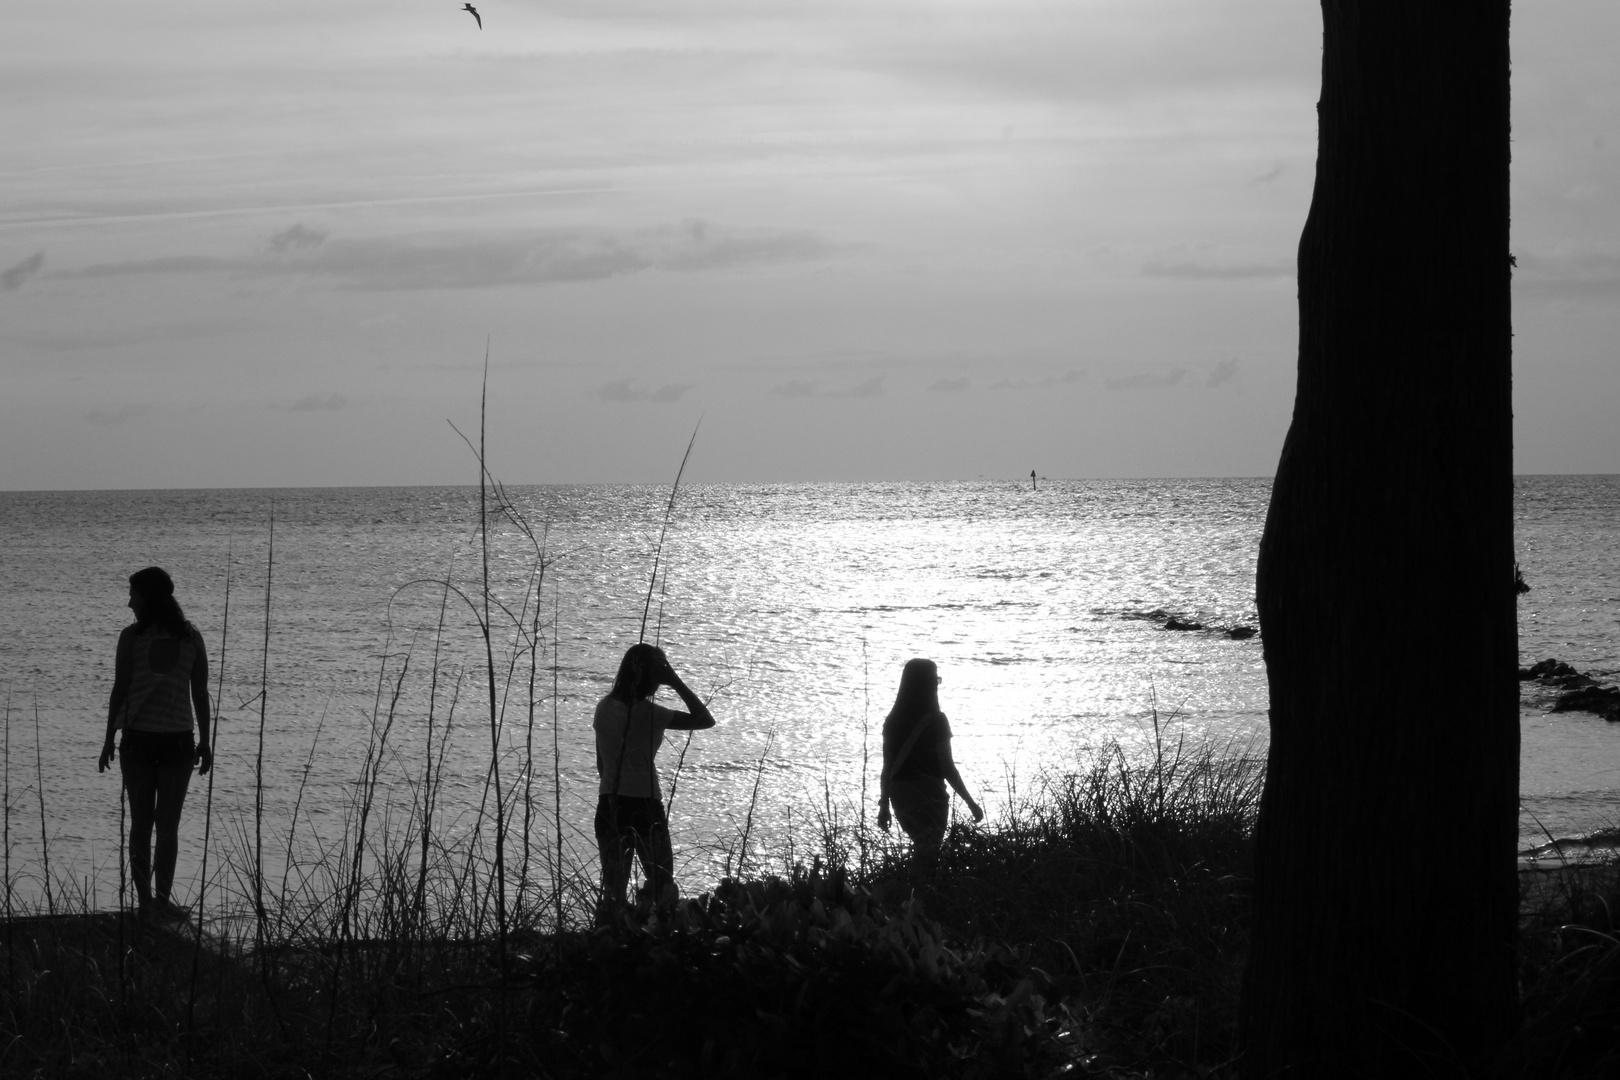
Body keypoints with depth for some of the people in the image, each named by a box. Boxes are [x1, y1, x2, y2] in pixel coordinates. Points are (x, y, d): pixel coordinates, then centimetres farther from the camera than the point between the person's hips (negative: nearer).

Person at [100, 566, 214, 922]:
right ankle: (160, 900, -2)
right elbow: (201, 694, 1)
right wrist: (205, 742, 8)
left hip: (137, 740, -1)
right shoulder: (191, 638, -1)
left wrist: (109, 739, 2)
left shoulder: (132, 637, -8)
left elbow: (119, 690, -6)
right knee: (167, 825, 4)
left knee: (140, 824, 7)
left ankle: (147, 901, 5)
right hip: (177, 741, 1)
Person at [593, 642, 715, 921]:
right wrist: (676, 683, -9)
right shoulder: (647, 713, -14)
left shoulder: (605, 708, 4)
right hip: (644, 805, -5)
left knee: (612, 892, 10)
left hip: (609, 805, 5)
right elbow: (705, 720, -10)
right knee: (663, 890, 6)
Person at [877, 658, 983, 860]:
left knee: (922, 849, 21)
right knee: (928, 854, 0)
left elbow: (888, 767, 7)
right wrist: (971, 803, -5)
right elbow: (947, 768, -12)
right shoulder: (935, 721, -12)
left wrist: (884, 806, 15)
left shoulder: (893, 721, 3)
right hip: (928, 795, -6)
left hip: (899, 795, 6)